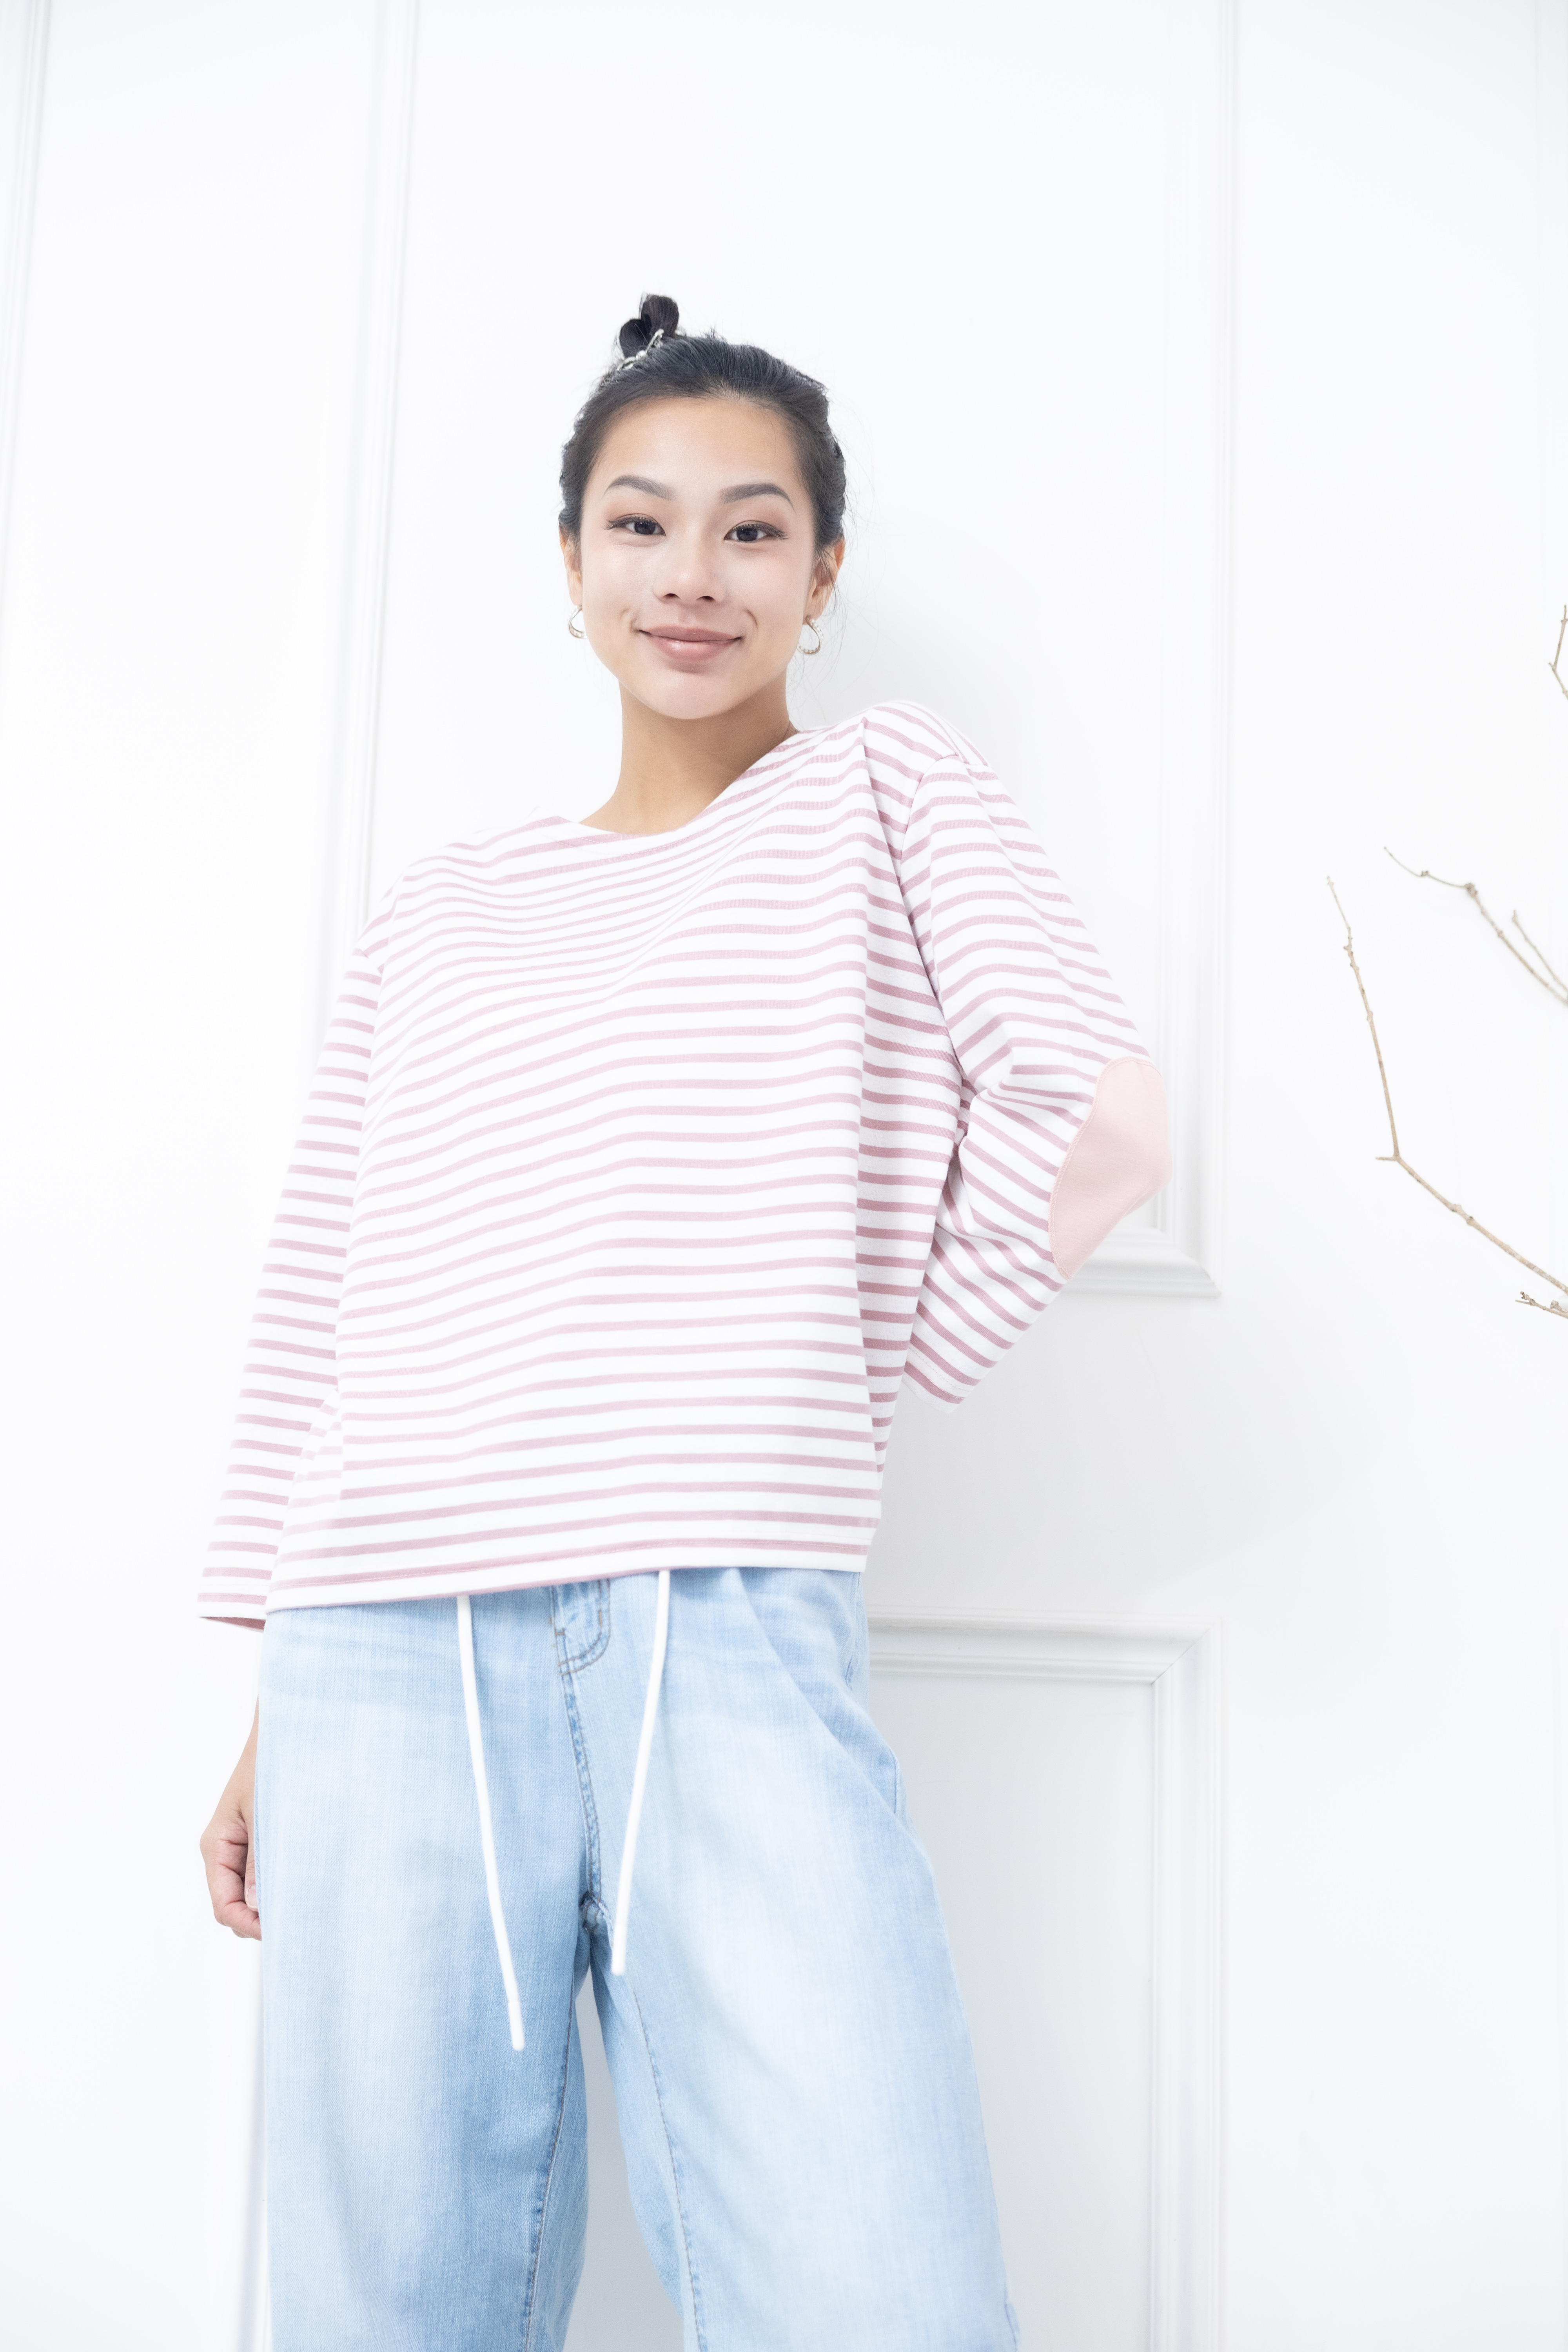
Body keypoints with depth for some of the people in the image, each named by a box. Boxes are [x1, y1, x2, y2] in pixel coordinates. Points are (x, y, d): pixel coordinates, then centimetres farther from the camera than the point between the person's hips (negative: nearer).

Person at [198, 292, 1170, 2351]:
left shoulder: (886, 794, 10)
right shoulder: (438, 916, 19)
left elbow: (1100, 1119, -6)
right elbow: (319, 1310, 17)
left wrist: (873, 1366, 1)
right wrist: (274, 1705, 16)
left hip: (730, 1643, -3)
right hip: (386, 1668, 3)